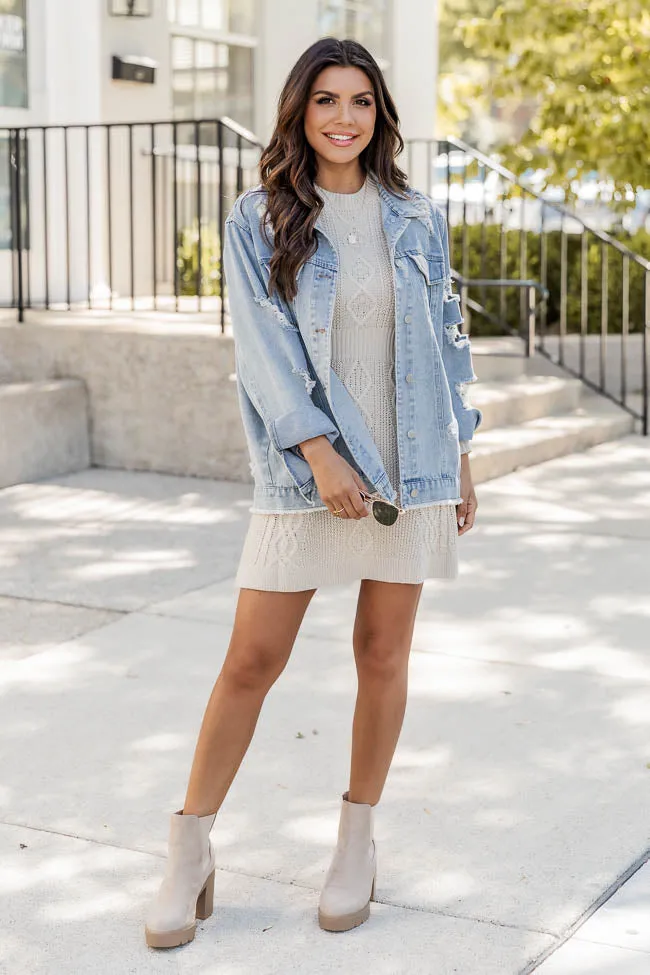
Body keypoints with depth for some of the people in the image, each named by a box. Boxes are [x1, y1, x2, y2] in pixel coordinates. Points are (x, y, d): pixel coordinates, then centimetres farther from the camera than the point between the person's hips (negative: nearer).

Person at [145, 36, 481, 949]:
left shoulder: (417, 219, 7)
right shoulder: (258, 220, -1)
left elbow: (445, 336, 12)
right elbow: (265, 345, -8)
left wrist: (462, 457, 11)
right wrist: (319, 453, -17)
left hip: (410, 464, 2)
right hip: (305, 468, -2)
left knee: (383, 653, 8)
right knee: (252, 660, -2)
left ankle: (358, 840, 24)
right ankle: (191, 851, 11)